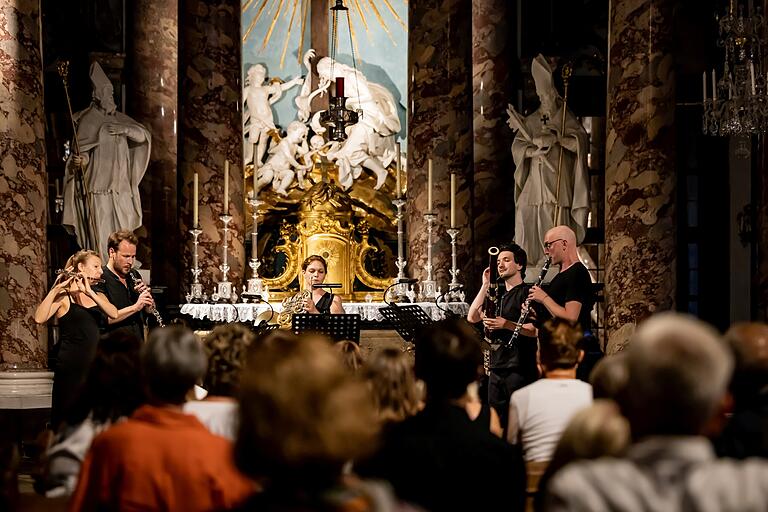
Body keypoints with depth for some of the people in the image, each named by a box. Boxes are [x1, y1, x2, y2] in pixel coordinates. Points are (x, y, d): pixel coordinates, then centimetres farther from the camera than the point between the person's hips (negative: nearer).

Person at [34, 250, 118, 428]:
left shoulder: (98, 296, 14)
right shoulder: (63, 296, -2)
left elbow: (114, 314, -8)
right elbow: (39, 318, -19)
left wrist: (89, 292, -18)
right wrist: (56, 288, -24)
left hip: (94, 365, 5)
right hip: (71, 367, -5)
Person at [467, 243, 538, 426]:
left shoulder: (527, 293, -4)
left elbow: (535, 330, -14)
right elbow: (472, 317, 9)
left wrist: (507, 324, -25)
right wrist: (485, 285, 7)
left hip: (519, 369, -8)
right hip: (496, 367, 8)